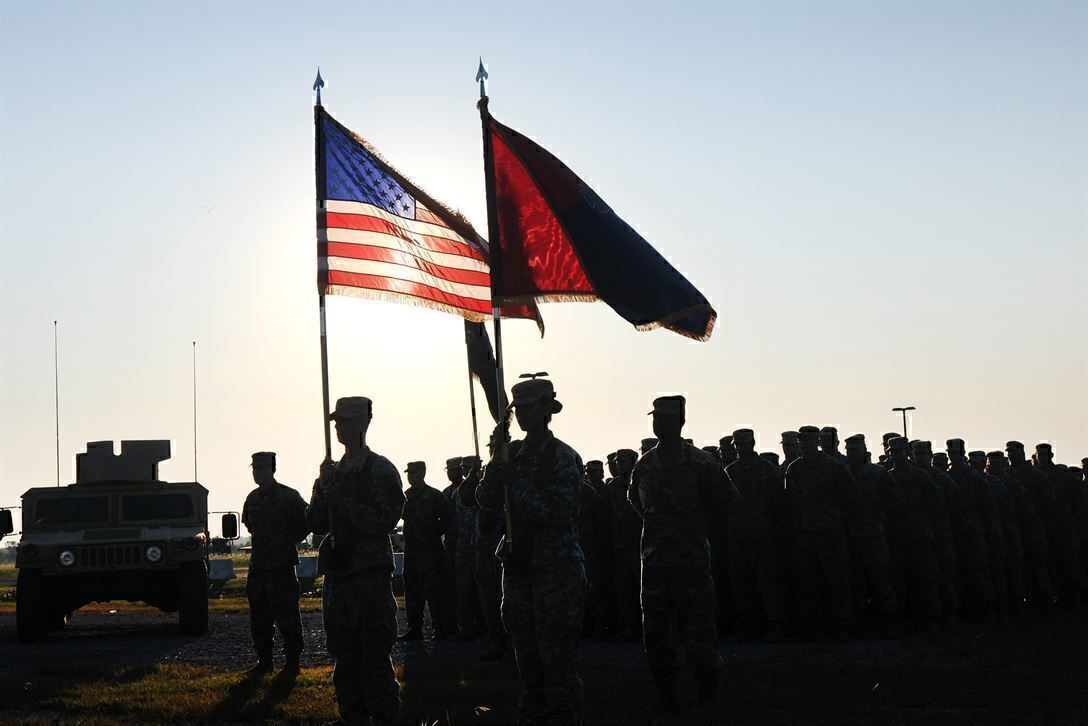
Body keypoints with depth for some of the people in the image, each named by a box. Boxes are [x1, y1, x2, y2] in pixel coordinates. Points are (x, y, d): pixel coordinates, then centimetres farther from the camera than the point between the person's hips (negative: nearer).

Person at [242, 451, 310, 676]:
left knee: (286, 615, -4)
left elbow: (307, 521, -7)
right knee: (259, 617, 10)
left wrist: (290, 540, -4)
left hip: (282, 565, -7)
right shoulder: (252, 498, 11)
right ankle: (264, 660, 19)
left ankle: (292, 661, 2)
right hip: (257, 564, 7)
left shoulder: (288, 496, -9)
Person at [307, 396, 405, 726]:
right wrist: (323, 490, -5)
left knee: (375, 657, -6)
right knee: (345, 658, 10)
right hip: (337, 575, 6)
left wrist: (341, 498, -13)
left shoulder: (380, 470, -2)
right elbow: (316, 523, 11)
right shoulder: (332, 472, 16)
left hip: (371, 575, -6)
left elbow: (383, 521, -12)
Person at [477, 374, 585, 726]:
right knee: (526, 657, 14)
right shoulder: (513, 453, 9)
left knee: (558, 657, -5)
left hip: (557, 568, -6)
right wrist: (496, 463, -12)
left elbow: (557, 512, -15)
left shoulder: (563, 457, -6)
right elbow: (486, 500, 2)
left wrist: (514, 483, -15)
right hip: (519, 565, 6)